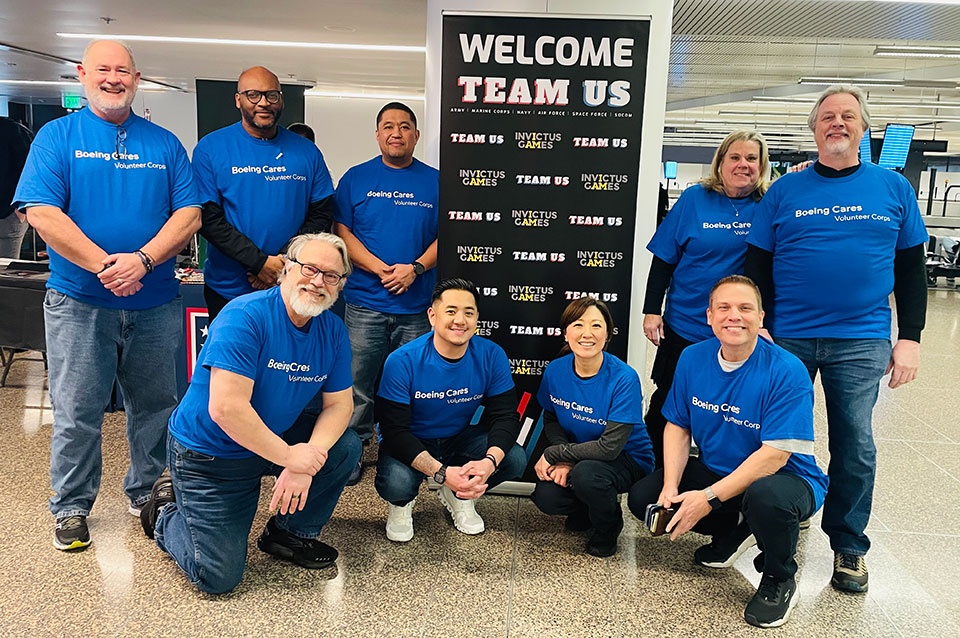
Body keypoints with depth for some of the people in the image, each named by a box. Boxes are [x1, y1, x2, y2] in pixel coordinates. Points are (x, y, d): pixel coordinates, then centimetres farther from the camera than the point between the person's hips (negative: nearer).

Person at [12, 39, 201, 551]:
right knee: (76, 412, 5)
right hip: (78, 302, -2)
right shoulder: (57, 136, 4)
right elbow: (42, 212, -8)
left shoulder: (164, 143, 10)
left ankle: (147, 492, 30)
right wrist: (103, 266, -18)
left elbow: (189, 214, 0)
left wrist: (143, 259, -16)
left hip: (155, 303, 2)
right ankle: (71, 509, 22)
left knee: (155, 406, 11)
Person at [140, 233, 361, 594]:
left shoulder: (333, 330, -5)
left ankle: (291, 534, 9)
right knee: (219, 577, -8)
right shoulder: (245, 316, -26)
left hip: (274, 440, 6)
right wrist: (289, 456, -26)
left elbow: (338, 404, -3)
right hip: (208, 455, -6)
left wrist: (309, 459, -21)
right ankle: (168, 513, 23)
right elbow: (226, 408, -31)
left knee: (346, 446, -14)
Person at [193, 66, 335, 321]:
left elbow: (321, 215, 1)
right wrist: (260, 262, -18)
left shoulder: (307, 152, 5)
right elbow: (208, 219, -8)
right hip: (229, 291, -1)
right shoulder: (210, 148, -1)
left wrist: (285, 263, -13)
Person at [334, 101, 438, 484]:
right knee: (358, 383, 3)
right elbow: (342, 232, 1)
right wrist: (380, 269, -12)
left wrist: (414, 269, -12)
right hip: (365, 301, 0)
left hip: (417, 305, 1)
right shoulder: (356, 178, 7)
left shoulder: (435, 181, 9)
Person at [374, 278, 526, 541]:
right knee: (396, 484, -34)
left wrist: (490, 461, -33)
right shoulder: (403, 361, -23)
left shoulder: (492, 356, -14)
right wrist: (442, 472, -37)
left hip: (461, 439, 3)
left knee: (515, 459, -20)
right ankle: (402, 503, 8)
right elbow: (394, 429, -24)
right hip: (411, 442, -3)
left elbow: (505, 416, -11)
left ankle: (459, 496, 11)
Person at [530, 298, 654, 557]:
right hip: (578, 455, 4)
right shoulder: (555, 370, -10)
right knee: (546, 497, -22)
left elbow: (610, 447, -26)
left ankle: (608, 525, -1)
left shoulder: (624, 378, -26)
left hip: (627, 458, -4)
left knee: (585, 474, -35)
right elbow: (551, 419, 4)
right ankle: (587, 508, 14)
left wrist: (554, 454, -20)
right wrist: (564, 462, -14)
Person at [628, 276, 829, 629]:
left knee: (766, 496, -40)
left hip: (784, 478, -5)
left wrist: (709, 498, -31)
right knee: (643, 497, -9)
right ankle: (735, 532, 15)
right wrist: (670, 487, -14)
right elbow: (677, 426, 1)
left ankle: (780, 581, -5)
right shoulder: (692, 358, -5)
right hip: (716, 470, 6)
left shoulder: (786, 371, -23)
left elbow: (775, 454, -27)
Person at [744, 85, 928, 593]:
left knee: (855, 446, 5)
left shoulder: (894, 188, 6)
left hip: (860, 342, 0)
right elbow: (757, 266, 5)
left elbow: (911, 269, 8)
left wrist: (910, 338, 1)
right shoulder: (784, 191, 4)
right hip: (787, 339, 0)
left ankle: (848, 546, 24)